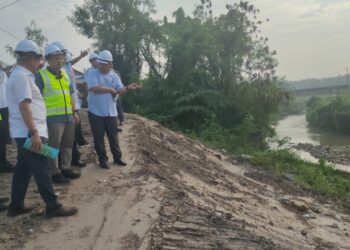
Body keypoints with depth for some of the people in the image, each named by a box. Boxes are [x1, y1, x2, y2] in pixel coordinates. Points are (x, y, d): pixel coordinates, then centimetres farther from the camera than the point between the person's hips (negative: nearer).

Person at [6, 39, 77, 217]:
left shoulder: (20, 75, 17)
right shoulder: (21, 76, -15)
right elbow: (24, 106, -23)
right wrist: (34, 132, -25)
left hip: (24, 133, 10)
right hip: (29, 133, -10)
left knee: (23, 169, 15)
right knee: (42, 170, -4)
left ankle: (16, 206, 24)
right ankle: (53, 207, 5)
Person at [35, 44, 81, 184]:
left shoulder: (65, 74, 15)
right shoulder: (41, 75, -5)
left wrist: (75, 111, 16)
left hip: (68, 116, 7)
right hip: (53, 117, -7)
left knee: (67, 144, 13)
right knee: (54, 146, -2)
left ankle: (66, 168, 26)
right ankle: (55, 173, 7)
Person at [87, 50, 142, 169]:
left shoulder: (114, 76, 6)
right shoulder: (92, 73, -5)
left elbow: (120, 90, -5)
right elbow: (95, 88, -21)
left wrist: (128, 88, -27)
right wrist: (111, 89, -11)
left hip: (111, 112, 3)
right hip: (96, 112, -3)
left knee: (113, 136, 13)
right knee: (99, 137, 7)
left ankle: (117, 157, 27)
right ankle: (103, 159, 20)